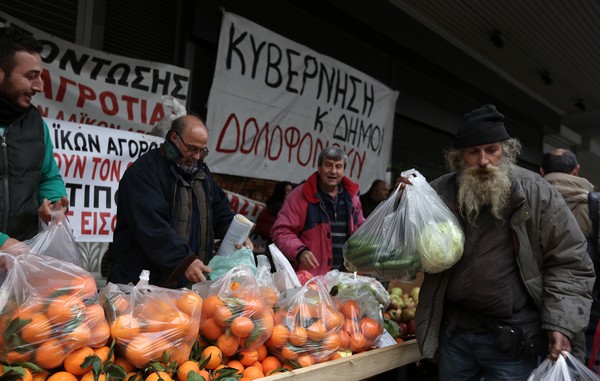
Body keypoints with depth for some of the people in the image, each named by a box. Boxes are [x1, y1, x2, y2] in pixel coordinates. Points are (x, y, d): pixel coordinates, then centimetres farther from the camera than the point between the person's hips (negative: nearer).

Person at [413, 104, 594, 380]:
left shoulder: (536, 194, -8)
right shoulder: (440, 192, -2)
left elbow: (570, 263, -5)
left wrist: (562, 325, -14)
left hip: (512, 338, -2)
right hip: (452, 331, 3)